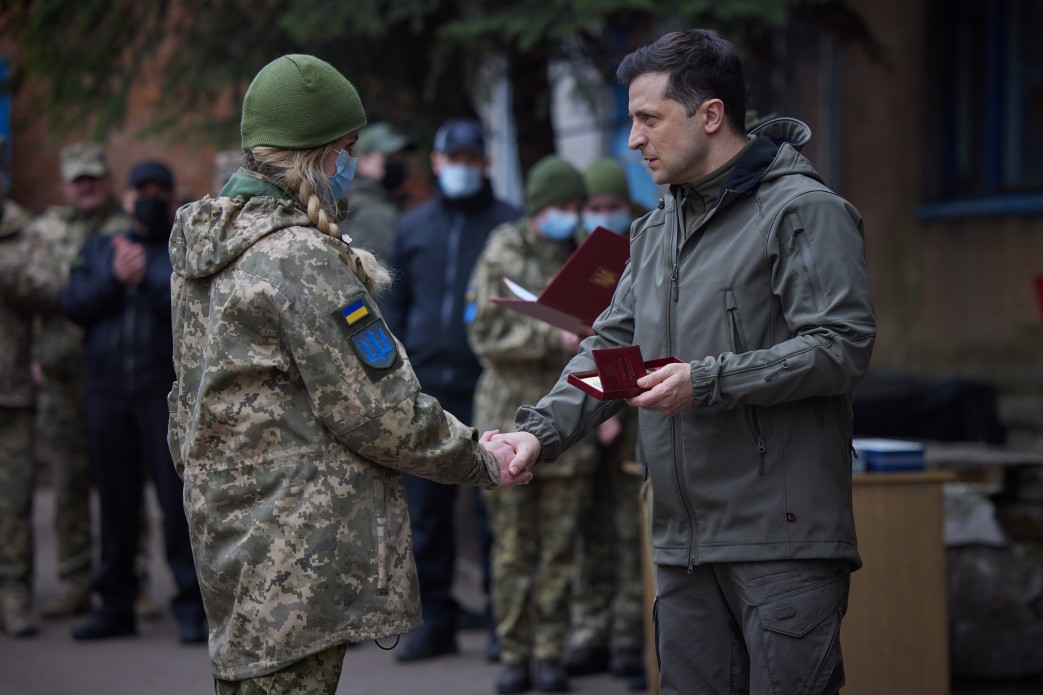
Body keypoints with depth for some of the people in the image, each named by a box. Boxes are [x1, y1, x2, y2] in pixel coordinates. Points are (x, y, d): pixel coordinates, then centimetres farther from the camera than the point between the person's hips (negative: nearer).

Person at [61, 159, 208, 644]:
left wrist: (146, 277, -13)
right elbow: (73, 305, 4)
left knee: (178, 498, -6)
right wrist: (114, 279, -9)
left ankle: (192, 605, -1)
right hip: (106, 390, 4)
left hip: (168, 390, -4)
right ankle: (115, 604, 16)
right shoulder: (98, 249, 18)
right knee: (115, 500, 8)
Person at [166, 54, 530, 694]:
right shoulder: (299, 257, -18)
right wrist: (482, 459, -5)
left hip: (227, 528, 10)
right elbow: (378, 410, -17)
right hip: (298, 551, -10)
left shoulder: (203, 241, 11)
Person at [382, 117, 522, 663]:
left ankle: (502, 623, 7)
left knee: (494, 509, -1)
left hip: (486, 388, -4)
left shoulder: (507, 225, 3)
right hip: (425, 389, 4)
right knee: (427, 511, 6)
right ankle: (435, 621, 14)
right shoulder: (413, 226, 14)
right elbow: (394, 304, 17)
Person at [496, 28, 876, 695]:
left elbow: (842, 347, -15)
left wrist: (709, 382, -19)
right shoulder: (658, 229, 19)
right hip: (684, 540, 8)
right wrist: (541, 430, 1)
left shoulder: (803, 210, -6)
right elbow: (612, 347, 17)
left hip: (783, 534, -8)